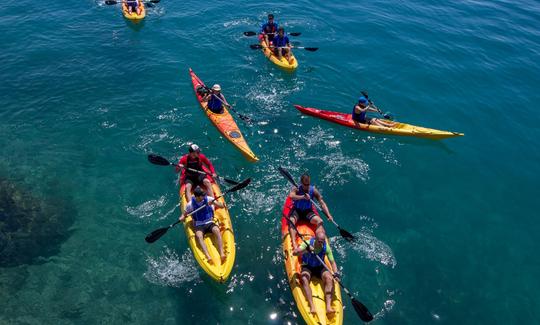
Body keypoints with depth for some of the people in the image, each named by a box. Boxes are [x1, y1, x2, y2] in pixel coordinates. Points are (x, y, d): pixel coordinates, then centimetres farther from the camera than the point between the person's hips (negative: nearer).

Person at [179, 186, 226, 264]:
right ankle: (208, 256, -49)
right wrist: (182, 218, -14)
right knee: (199, 236, -35)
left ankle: (222, 253, -41)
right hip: (199, 225, 0)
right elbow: (184, 215, 9)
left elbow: (222, 206, -5)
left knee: (217, 231, -33)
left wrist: (213, 202, -23)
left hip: (209, 223, 1)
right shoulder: (191, 204, -3)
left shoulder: (208, 199, -3)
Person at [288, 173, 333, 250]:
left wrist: (328, 215, -22)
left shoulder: (313, 190, -8)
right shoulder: (296, 189, -12)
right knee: (291, 221, -33)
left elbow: (322, 203, -9)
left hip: (308, 211, 2)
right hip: (296, 210, -2)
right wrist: (303, 197, -49)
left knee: (320, 221, -22)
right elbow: (291, 196, -36)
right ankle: (294, 243, -44)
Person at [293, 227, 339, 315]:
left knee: (329, 278, -27)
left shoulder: (326, 247, -13)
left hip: (320, 267, 1)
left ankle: (328, 306, -34)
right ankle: (311, 306, -37)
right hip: (307, 267, -1)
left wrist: (336, 273, -27)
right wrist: (306, 250, -44)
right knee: (304, 279, -32)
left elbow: (332, 262, -9)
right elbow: (294, 253, -28)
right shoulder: (308, 243, -19)